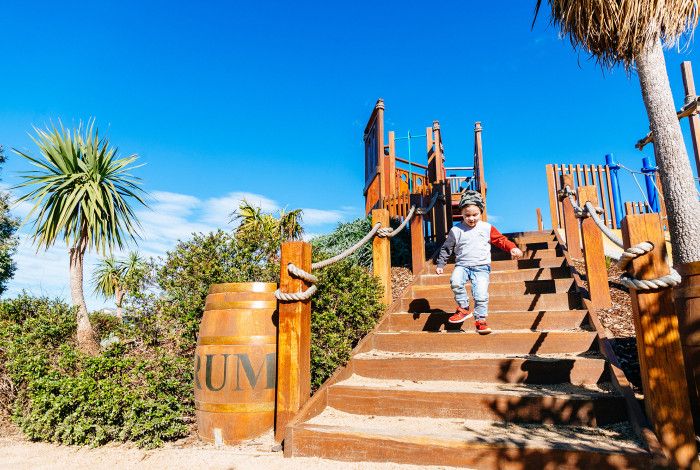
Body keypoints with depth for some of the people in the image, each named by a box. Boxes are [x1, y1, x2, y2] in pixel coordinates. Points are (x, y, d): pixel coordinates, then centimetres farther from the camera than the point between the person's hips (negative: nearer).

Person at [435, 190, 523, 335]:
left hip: (481, 267, 0)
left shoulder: (487, 228, 6)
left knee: (481, 294, -14)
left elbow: (501, 240, 8)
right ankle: (463, 308, -8)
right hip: (462, 265, 0)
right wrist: (440, 264, 5)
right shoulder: (456, 230, 4)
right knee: (455, 281, -29)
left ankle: (480, 320, 6)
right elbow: (446, 248, 9)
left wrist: (512, 248, -10)